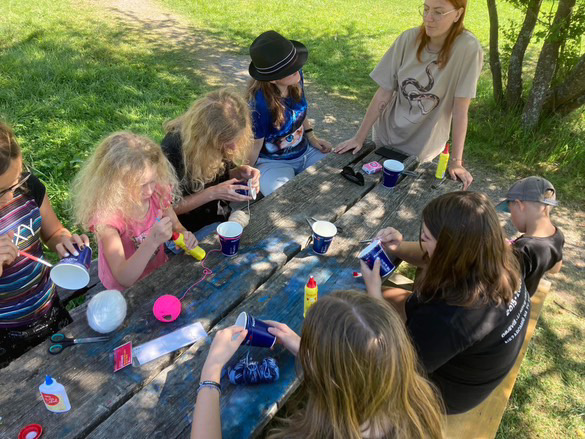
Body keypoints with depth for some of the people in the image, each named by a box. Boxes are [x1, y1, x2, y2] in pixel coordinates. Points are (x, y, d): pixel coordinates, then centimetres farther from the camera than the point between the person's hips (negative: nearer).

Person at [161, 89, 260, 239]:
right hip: (192, 228, -6)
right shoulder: (173, 149, -26)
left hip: (224, 214, 6)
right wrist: (213, 193, -28)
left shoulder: (222, 138, -9)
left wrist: (240, 172, -13)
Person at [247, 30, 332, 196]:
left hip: (305, 152, 6)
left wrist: (312, 137, 6)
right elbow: (254, 146, -16)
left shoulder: (296, 78, -12)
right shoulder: (259, 103, -30)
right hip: (273, 163, -6)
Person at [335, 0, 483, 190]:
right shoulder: (408, 39, -12)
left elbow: (460, 109, -19)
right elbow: (384, 93, -10)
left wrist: (456, 161, -19)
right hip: (386, 135, 3)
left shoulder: (468, 48, -20)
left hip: (422, 148, -3)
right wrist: (359, 137, -10)